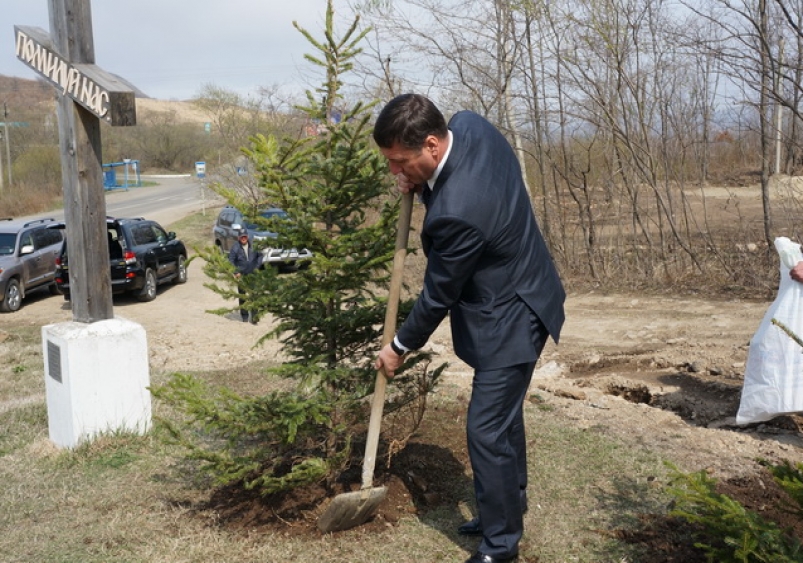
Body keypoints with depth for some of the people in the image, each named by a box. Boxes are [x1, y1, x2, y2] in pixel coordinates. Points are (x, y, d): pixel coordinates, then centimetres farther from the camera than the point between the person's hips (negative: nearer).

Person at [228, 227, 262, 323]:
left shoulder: (253, 245, -1)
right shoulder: (235, 247, -7)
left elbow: (260, 255, 12)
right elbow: (231, 261, -3)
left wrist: (257, 266, 4)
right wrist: (236, 272, -10)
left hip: (252, 274, 1)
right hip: (241, 276, -1)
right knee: (242, 296, 8)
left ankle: (254, 317, 0)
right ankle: (245, 317, 18)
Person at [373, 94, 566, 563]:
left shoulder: (457, 211, -34)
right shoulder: (470, 125, -10)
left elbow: (439, 295, -20)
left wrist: (401, 347, -3)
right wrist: (419, 183, -7)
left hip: (508, 321, -10)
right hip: (519, 298, 10)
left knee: (487, 431, -1)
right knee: (503, 415, 22)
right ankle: (510, 504, 41)